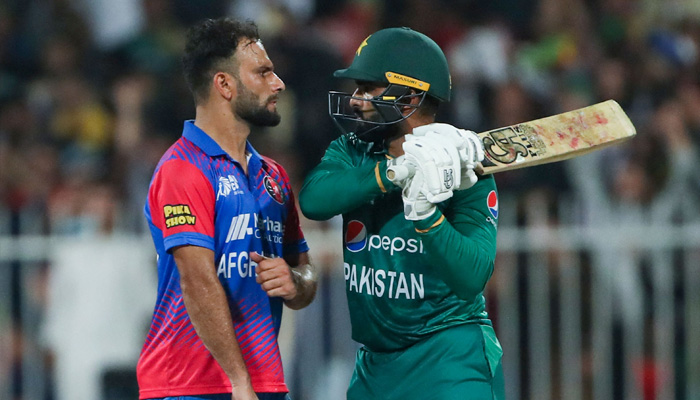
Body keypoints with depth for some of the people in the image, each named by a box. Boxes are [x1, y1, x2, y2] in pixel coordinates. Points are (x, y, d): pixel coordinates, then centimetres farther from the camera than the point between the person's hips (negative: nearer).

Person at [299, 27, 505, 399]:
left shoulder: (465, 173, -9)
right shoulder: (352, 152, 5)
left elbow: (470, 278, -21)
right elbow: (313, 199, -18)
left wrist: (425, 209, -33)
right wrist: (398, 170, -27)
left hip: (451, 359, -5)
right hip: (374, 364, 5)